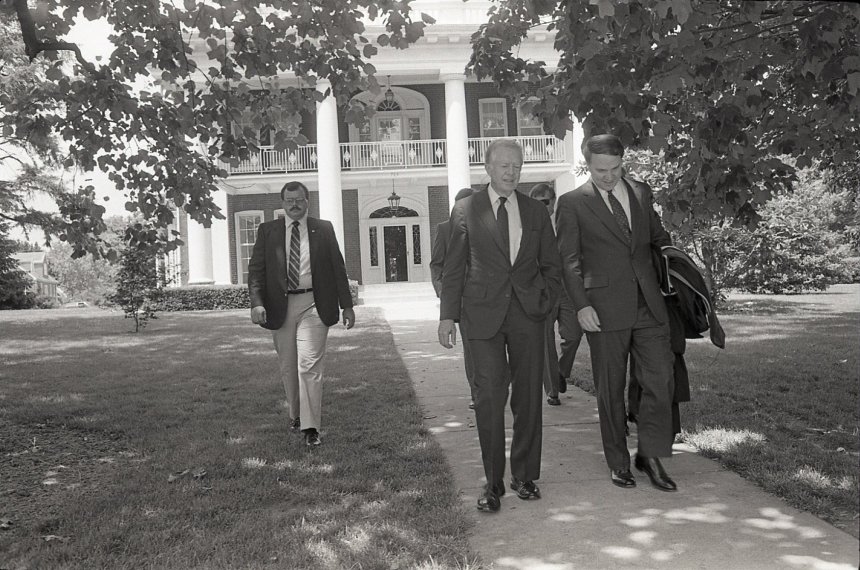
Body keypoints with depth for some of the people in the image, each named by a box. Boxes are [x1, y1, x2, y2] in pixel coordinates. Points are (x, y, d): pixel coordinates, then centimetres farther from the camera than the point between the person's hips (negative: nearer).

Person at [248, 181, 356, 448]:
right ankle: (295, 413, 34)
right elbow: (256, 269, 1)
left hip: (313, 305, -2)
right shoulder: (267, 231, 7)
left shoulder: (323, 229, 7)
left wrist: (347, 305, 5)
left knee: (309, 365, -10)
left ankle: (310, 427, -5)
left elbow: (338, 268, 8)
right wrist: (257, 303, -14)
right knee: (288, 367, 12)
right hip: (280, 306, 2)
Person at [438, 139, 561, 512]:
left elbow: (551, 266, 18)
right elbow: (453, 268, 5)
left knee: (529, 396, 6)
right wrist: (448, 316, -1)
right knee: (490, 396, -6)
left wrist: (545, 302, 4)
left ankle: (525, 476, 20)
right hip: (483, 314, -2)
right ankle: (493, 483, 6)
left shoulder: (536, 212, 13)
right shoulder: (466, 211, 6)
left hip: (528, 313, 3)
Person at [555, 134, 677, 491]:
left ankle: (650, 456, 17)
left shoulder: (641, 193, 14)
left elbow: (660, 238, 26)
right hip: (605, 310, -3)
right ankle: (618, 462, 19)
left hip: (649, 305, 4)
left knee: (660, 380, 1)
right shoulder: (573, 203, 1)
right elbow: (569, 260, -3)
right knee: (610, 389, 5)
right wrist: (581, 305, -12)